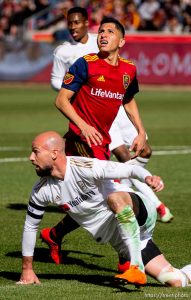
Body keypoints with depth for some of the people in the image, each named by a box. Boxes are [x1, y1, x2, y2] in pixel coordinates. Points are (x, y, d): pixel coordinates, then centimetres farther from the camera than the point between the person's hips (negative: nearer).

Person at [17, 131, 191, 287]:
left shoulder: (86, 168, -23)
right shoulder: (41, 191, -5)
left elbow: (130, 170, -26)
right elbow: (30, 226, 9)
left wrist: (148, 177, -47)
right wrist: (27, 268, 11)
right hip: (119, 240, 5)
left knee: (114, 199, -40)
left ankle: (137, 268, -39)